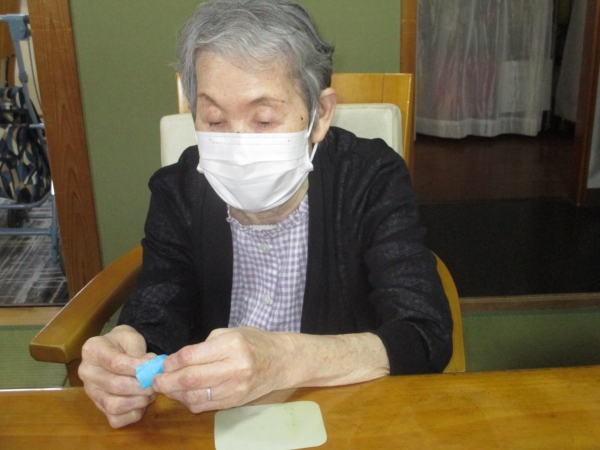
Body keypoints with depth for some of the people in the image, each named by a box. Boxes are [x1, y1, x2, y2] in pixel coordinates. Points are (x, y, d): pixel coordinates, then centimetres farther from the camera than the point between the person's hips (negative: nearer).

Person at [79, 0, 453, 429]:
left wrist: (283, 360, -39)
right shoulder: (178, 192, -6)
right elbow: (156, 324, -9)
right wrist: (124, 356, -32)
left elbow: (426, 340, -23)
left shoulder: (372, 182, -15)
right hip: (212, 421, 2)